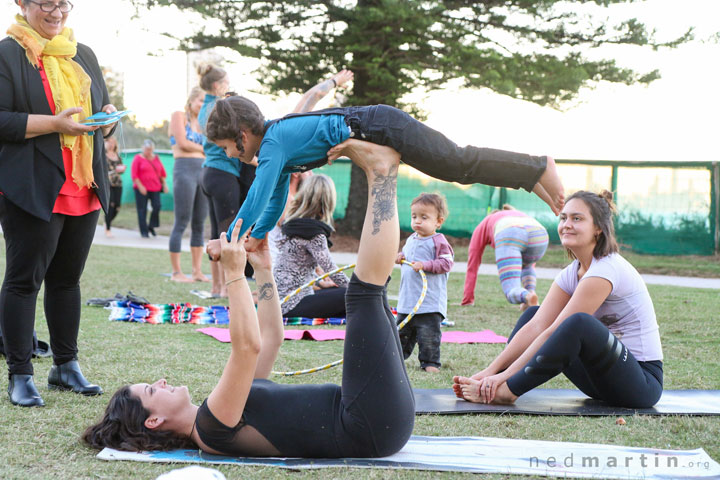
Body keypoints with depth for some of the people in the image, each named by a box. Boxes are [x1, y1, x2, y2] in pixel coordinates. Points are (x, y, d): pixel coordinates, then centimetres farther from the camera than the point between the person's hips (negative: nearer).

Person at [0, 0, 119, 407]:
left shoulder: (83, 55, 17)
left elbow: (103, 103, 25)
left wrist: (108, 114, 2)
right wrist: (55, 123, -21)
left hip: (84, 189, 6)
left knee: (67, 277, 12)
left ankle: (66, 366, 20)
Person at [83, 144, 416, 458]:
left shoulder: (215, 417, 16)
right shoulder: (210, 429, -12)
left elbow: (269, 337, 23)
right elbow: (247, 345, -28)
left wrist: (263, 270, 18)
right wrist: (234, 274, -22)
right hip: (373, 428, -8)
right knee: (365, 292, -15)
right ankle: (382, 173, -1)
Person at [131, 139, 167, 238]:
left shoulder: (156, 158, 13)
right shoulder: (138, 158, -1)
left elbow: (162, 172, 19)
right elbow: (134, 174, -7)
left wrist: (164, 184, 10)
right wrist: (140, 186, -13)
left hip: (155, 188, 4)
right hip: (142, 189, -4)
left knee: (157, 206, -9)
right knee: (142, 209, -2)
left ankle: (151, 226, 12)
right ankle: (144, 232, 5)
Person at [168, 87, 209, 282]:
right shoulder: (179, 116, 3)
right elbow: (182, 143, -8)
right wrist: (203, 149, 3)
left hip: (203, 171, 7)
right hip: (185, 169, -7)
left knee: (199, 224, 6)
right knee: (181, 222, -7)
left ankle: (197, 271, 9)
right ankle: (176, 272, -5)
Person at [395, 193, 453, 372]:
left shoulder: (438, 242, -11)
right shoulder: (411, 239, 12)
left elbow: (446, 263, -17)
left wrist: (424, 265, -23)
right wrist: (400, 257, 6)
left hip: (430, 302, -7)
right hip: (407, 300, 7)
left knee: (428, 334, -5)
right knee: (402, 330, 18)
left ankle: (430, 362, 5)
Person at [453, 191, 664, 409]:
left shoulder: (606, 270, -20)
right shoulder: (571, 274, 6)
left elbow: (555, 332, -24)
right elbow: (537, 326, -2)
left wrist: (506, 375, -24)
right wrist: (491, 370, -12)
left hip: (643, 382, -9)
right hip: (605, 374, 9)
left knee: (579, 322, -34)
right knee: (532, 313, 8)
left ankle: (507, 391, -25)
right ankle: (491, 386, -6)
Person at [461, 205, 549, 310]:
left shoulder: (482, 226, 41)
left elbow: (472, 266, 39)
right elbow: (531, 263, 55)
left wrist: (467, 301, 43)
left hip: (509, 238, -4)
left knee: (512, 292, -4)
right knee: (526, 265, 37)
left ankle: (527, 297, -41)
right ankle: (531, 293, 6)